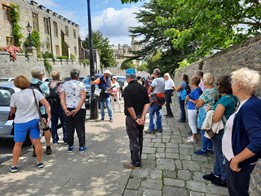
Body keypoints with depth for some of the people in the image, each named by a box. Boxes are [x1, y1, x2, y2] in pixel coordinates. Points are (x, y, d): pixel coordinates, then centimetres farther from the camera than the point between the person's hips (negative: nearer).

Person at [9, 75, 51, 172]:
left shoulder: (14, 96, -11)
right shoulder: (35, 92, -8)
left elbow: (12, 111, 2)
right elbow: (47, 104, -12)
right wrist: (49, 116, -11)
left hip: (20, 122, -1)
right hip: (34, 120, 2)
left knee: (18, 144, 12)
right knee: (37, 142, 11)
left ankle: (14, 166, 21)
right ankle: (40, 162, 21)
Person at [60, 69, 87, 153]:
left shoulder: (65, 84, 5)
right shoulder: (81, 84, -5)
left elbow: (62, 98, -4)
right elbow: (83, 97, -16)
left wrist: (65, 110, -12)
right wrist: (77, 110, -19)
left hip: (68, 109, 3)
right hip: (79, 109, -3)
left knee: (69, 128, 13)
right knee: (80, 128, 6)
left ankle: (70, 146, 21)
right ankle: (81, 147, 12)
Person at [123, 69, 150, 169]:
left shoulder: (127, 89, -17)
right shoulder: (142, 87, 3)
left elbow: (129, 106, -23)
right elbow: (147, 103, -2)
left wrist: (135, 118, -13)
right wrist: (142, 117, -8)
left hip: (132, 118, -7)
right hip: (141, 117, 7)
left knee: (134, 140, 4)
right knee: (139, 139, 18)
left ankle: (135, 162, 15)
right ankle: (138, 158, 33)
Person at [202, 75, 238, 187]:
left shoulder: (225, 99, -25)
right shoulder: (234, 98, 3)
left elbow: (216, 118, -26)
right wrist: (214, 109, 5)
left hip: (221, 132, -9)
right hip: (227, 130, 9)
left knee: (221, 155, 9)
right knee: (218, 153, 23)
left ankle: (225, 180, 27)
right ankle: (216, 174, 40)